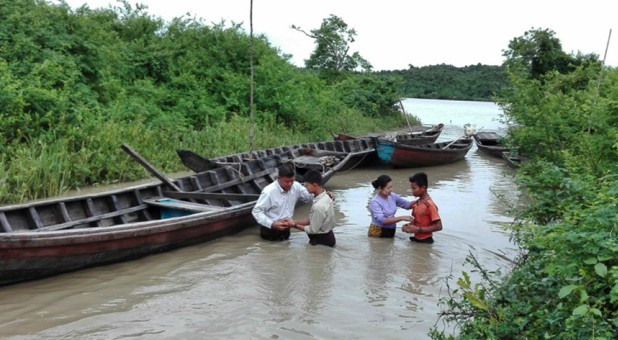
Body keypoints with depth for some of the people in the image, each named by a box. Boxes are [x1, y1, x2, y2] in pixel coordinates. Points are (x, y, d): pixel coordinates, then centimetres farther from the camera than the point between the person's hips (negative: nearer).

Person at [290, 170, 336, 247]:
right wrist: (295, 222, 1)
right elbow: (312, 220, 7)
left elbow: (312, 230, -20)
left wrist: (295, 225, -9)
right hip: (326, 236, 8)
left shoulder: (319, 206, -30)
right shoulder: (324, 197, -2)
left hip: (323, 240, -8)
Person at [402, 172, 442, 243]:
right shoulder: (416, 203, 3)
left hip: (425, 241, -7)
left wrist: (418, 229, -22)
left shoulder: (430, 205, -19)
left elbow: (438, 226, -20)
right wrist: (409, 225, -4)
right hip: (415, 239, 7)